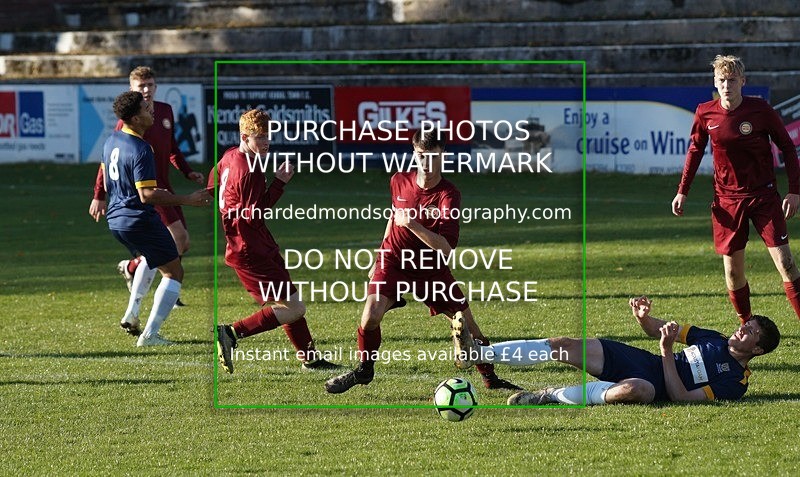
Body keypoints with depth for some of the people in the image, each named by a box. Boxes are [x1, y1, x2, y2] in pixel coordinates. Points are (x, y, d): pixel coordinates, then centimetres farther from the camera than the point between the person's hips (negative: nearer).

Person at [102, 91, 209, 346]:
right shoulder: (140, 150, -22)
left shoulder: (111, 141, 5)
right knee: (174, 272, 1)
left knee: (149, 257, 36)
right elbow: (147, 195, -26)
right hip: (139, 219, -9)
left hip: (115, 218, 9)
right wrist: (186, 199, -23)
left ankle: (131, 313, 28)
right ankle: (149, 335, -7)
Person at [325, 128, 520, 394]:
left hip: (431, 268, -1)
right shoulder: (399, 182, -6)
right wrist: (381, 257, 22)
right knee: (371, 315, -21)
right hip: (394, 261, 1)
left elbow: (446, 247, -28)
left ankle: (491, 378, 21)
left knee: (466, 324, -1)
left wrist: (412, 224, -38)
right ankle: (363, 371, 3)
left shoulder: (449, 195, -19)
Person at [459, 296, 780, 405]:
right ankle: (480, 354, -8)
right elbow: (659, 331, 22)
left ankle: (554, 396, -33)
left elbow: (681, 397, -18)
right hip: (637, 360, 7)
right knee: (563, 345, -10)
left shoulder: (735, 383, -6)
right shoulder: (715, 340, 17)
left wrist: (667, 351, -21)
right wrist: (644, 318, -1)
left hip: (652, 384, -7)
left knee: (638, 389, -46)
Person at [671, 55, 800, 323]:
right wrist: (682, 191, 9)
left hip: (764, 196, -2)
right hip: (727, 200, 2)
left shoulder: (760, 110, -9)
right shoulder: (705, 114, -2)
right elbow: (695, 150, 14)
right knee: (733, 271, 2)